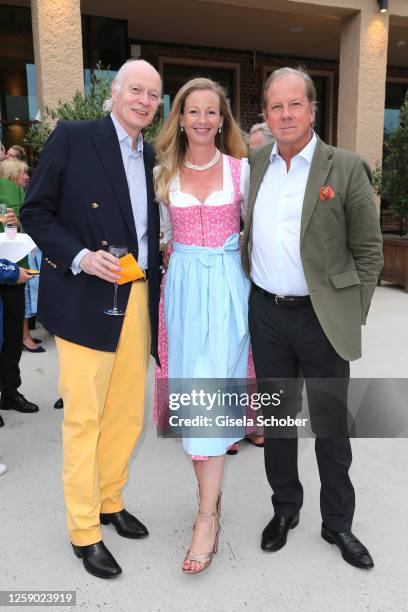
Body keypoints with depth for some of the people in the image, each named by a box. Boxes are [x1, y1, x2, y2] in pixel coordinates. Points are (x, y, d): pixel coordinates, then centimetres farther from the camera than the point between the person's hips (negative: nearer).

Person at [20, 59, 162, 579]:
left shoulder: (151, 156, 14)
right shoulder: (72, 137, -3)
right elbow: (35, 212, -5)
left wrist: (158, 268, 5)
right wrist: (79, 257, -17)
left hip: (137, 297, 6)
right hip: (86, 299, -5)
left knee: (127, 413, 12)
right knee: (84, 417, 2)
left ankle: (110, 501, 33)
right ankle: (84, 531, 18)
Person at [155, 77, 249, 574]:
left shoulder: (241, 169, 2)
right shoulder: (163, 174, 7)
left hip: (228, 285, -3)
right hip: (184, 286, 3)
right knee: (191, 382, 7)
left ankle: (207, 517, -3)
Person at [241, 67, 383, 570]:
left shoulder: (347, 169, -6)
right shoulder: (254, 165, 6)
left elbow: (369, 251, -4)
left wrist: (351, 317, -6)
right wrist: (247, 291, 7)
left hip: (321, 318, -3)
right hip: (266, 313, 4)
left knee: (331, 424, 9)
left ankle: (337, 523, 30)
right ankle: (285, 508, 36)